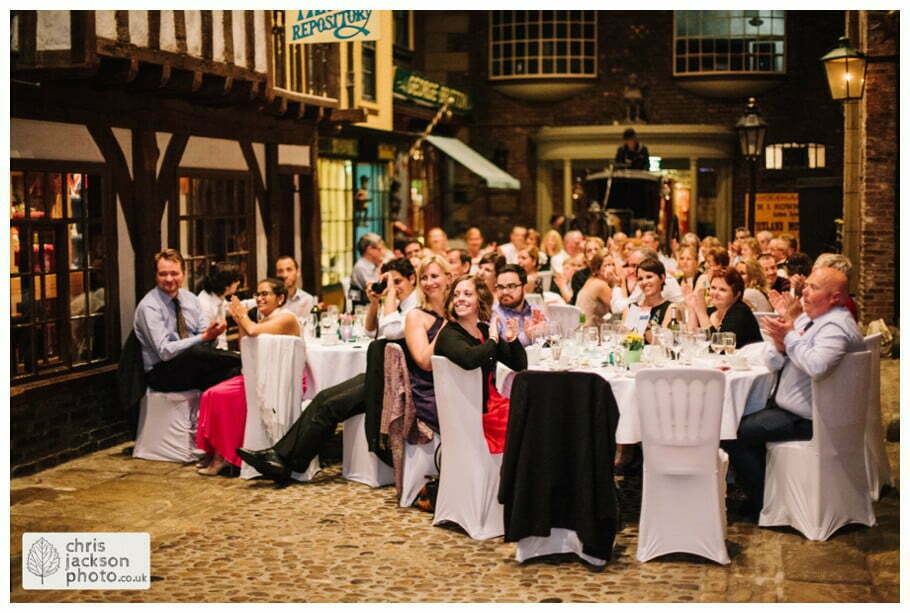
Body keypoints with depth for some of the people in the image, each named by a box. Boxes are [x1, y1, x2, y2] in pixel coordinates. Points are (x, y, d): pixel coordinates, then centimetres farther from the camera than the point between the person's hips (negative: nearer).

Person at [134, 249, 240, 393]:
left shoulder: (190, 298, 10)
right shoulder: (149, 306, -10)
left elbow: (203, 334, 7)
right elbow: (165, 351, -19)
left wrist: (212, 333, -18)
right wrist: (203, 338, -26)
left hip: (192, 364, 5)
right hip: (161, 373, -5)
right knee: (197, 351, -35)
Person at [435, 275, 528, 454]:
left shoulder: (485, 330, 12)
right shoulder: (449, 334, -9)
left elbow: (520, 366, 14)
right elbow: (468, 359, -32)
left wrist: (512, 340, -5)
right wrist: (492, 340, -15)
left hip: (493, 404, 7)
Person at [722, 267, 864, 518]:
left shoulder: (836, 327, -18)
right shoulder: (807, 318, 13)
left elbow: (816, 365, -39)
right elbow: (773, 362, 11)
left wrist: (790, 337, -24)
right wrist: (778, 343, -11)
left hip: (806, 419, -11)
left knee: (732, 434, -14)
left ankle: (764, 502, 2)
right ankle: (761, 493, 15)